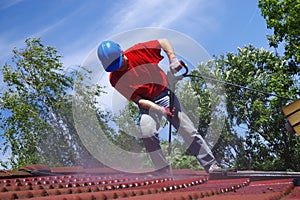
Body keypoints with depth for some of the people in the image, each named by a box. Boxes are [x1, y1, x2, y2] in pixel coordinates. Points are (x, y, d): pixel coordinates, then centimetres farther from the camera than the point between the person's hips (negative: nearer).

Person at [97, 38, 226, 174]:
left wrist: (172, 58, -19)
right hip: (148, 105, 1)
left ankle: (211, 165, 3)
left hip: (165, 95, 0)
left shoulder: (138, 51, -15)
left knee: (189, 132, -5)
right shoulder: (115, 79, -12)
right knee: (147, 132, -25)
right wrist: (160, 110, -25)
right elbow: (138, 100, -14)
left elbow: (164, 42, -3)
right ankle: (164, 171, -12)